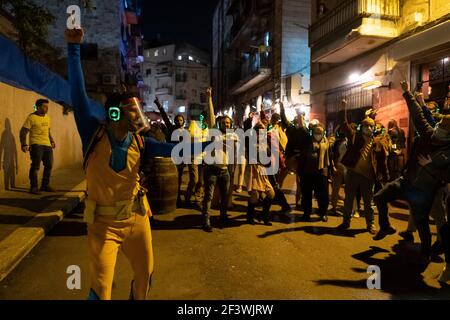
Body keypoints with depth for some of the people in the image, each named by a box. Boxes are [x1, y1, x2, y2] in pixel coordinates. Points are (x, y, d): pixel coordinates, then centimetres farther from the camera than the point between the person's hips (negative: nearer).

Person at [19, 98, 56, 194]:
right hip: (36, 145, -7)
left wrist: (52, 141, 20)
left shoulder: (47, 117, 16)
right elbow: (23, 132, -9)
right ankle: (33, 187, 0)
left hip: (47, 145, 7)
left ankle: (45, 185, 22)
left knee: (49, 165, 9)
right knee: (35, 166, -9)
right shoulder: (31, 117, -6)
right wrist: (24, 145, -18)